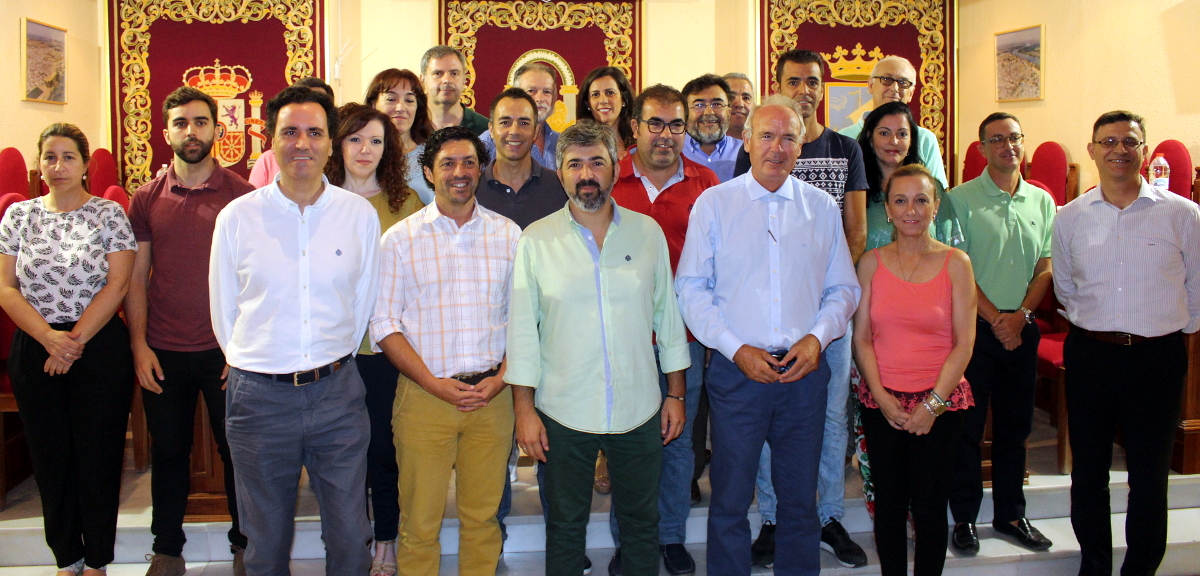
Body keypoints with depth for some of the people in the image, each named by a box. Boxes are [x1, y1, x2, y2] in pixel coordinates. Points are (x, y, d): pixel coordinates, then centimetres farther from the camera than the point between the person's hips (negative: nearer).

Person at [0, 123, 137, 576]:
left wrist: (75, 342, -13)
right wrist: (49, 338, -12)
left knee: (98, 454, 3)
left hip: (100, 348, -2)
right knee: (50, 457, 9)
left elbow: (117, 284, -8)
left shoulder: (109, 214, -1)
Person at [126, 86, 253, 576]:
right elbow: (136, 278, 7)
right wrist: (139, 344, -2)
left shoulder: (241, 195, -2)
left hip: (225, 350, -2)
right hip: (163, 352, 2)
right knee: (168, 452, 13)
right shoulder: (147, 199, 5)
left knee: (237, 449, 7)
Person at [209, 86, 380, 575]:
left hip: (338, 393, 1)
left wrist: (333, 363, 11)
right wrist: (251, 364, 11)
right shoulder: (237, 217, -2)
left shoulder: (360, 214, 0)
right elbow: (223, 309, 7)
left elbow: (363, 300, 8)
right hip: (259, 395, 0)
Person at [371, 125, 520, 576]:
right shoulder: (400, 238, 2)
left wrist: (501, 379, -5)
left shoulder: (508, 235, 7)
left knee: (483, 517, 9)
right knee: (420, 521, 4)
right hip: (424, 397, -1)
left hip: (492, 398, 2)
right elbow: (385, 323, -1)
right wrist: (434, 383, -10)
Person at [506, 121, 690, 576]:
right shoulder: (537, 240, -2)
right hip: (563, 413, -1)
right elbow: (522, 329, -1)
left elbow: (667, 314, 7)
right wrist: (524, 409, -5)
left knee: (642, 522, 14)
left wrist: (676, 393, 6)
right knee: (565, 526, 12)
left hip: (640, 410, 1)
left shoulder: (647, 232, 3)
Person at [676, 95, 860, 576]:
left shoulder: (822, 206, 8)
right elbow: (691, 288, -1)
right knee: (730, 498, 5)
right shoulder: (713, 204, 2)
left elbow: (843, 288, 11)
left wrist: (817, 337, -7)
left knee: (800, 497, 11)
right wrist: (737, 348, -11)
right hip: (736, 369, -2)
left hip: (805, 370, 2)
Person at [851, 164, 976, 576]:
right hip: (882, 404, 2)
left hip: (939, 405, -1)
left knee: (929, 507, 5)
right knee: (889, 504, 9)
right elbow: (861, 338, 2)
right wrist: (882, 397, -8)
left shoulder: (955, 263, -1)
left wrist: (932, 403, -9)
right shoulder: (872, 263, 3)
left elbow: (964, 344, -4)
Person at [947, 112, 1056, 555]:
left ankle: (1010, 515, 24)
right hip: (974, 327, -4)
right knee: (967, 425, 1)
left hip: (1022, 328, 4)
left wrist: (1021, 314, -8)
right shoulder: (961, 199, -5)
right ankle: (964, 517, 13)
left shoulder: (1042, 202, 10)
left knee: (1015, 425, 11)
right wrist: (995, 319, -12)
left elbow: (1046, 267, 7)